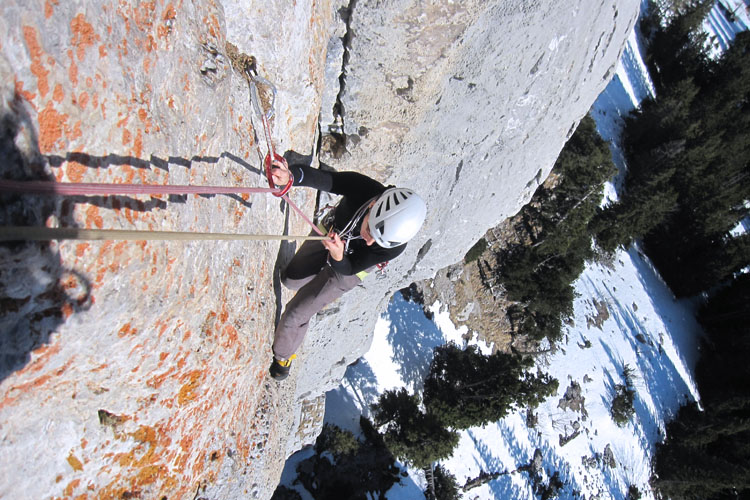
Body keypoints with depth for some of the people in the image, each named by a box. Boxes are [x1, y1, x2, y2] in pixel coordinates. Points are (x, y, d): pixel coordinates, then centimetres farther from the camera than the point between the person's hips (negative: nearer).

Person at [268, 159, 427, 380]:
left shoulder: (394, 246, -40)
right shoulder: (360, 187, -39)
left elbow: (349, 269, -30)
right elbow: (318, 177, -42)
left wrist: (337, 256, -52)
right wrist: (291, 175, -63)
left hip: (349, 266, -3)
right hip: (328, 233, 3)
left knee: (295, 314, 0)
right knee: (290, 279, 24)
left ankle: (284, 355, 33)